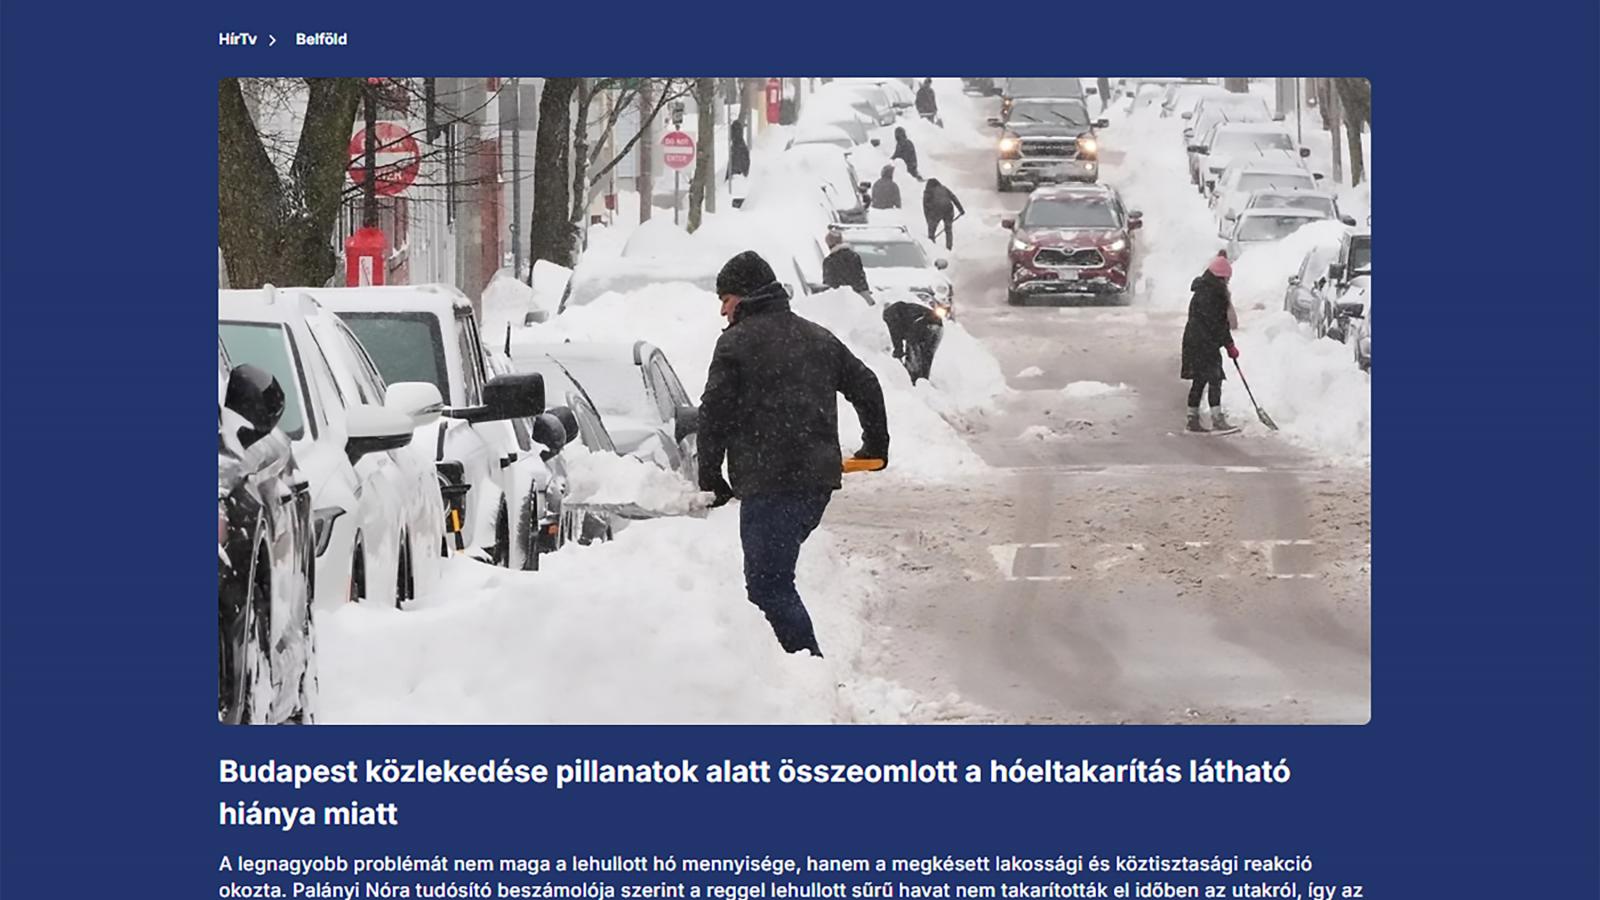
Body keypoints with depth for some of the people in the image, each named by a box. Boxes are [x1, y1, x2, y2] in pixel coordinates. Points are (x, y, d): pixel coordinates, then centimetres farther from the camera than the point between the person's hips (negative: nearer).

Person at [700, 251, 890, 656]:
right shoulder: (818, 337, 17)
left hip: (769, 485, -8)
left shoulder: (736, 343, -4)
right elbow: (865, 386, 23)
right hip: (820, 477, 8)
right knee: (773, 576, 17)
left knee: (769, 585, -7)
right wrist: (876, 445, 36)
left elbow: (714, 416, -7)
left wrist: (710, 479, 2)